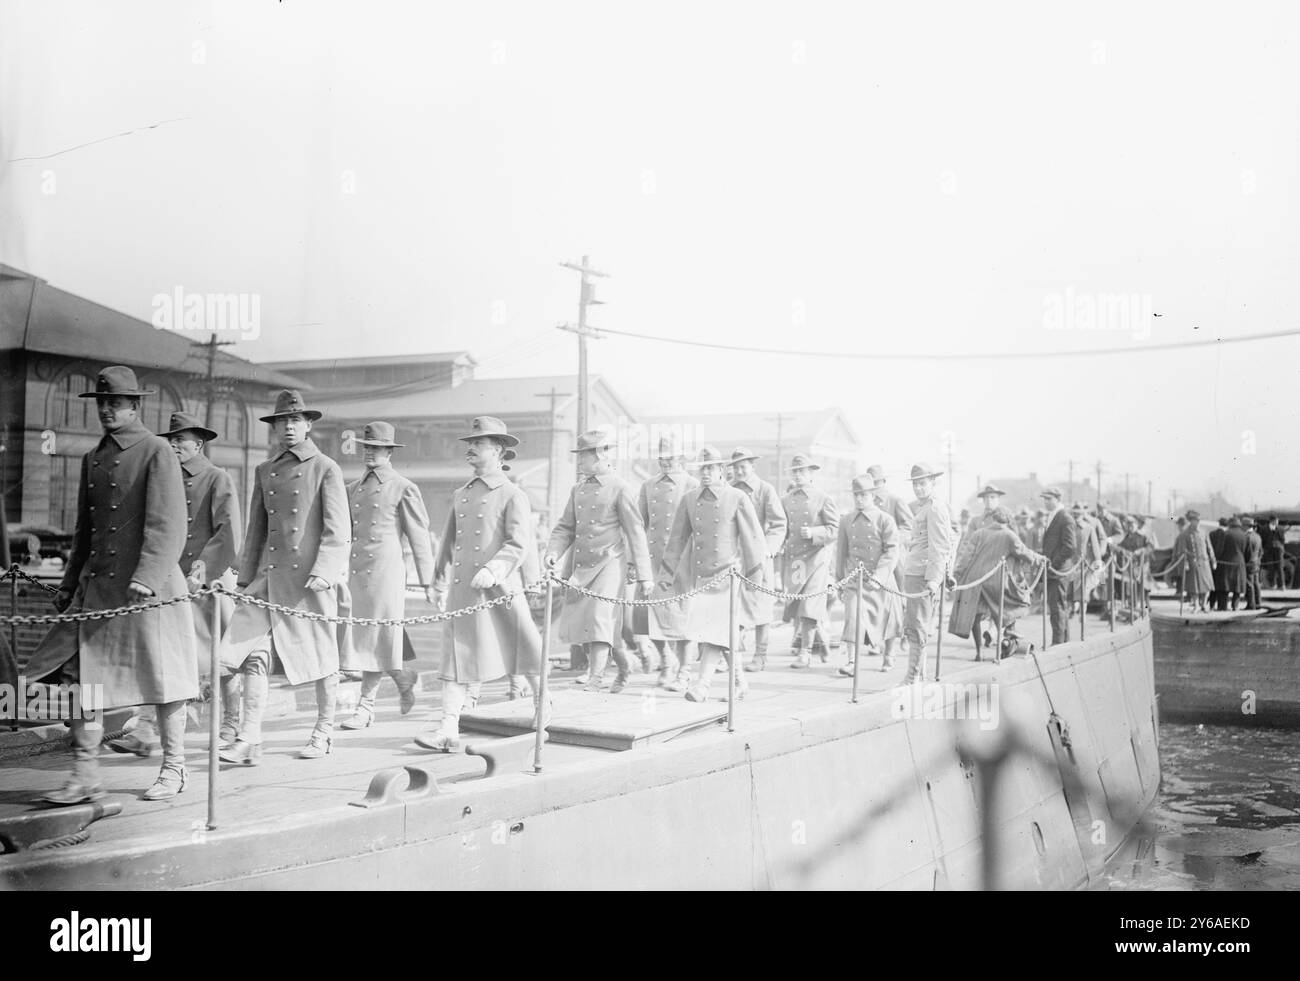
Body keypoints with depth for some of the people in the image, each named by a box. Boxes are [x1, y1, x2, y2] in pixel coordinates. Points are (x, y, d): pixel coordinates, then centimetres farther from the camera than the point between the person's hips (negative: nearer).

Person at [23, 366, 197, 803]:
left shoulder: (157, 451, -6)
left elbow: (168, 526, -13)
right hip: (98, 585, 6)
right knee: (83, 673, 0)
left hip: (150, 586, -6)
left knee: (162, 675, 2)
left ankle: (173, 769, 15)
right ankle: (85, 776, 7)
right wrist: (69, 584, 18)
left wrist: (146, 578, -23)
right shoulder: (92, 459, 15)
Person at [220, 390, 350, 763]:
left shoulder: (326, 469, -1)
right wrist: (245, 578, 15)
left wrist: (323, 573, -16)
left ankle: (324, 734, 20)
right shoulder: (264, 471, 14)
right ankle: (249, 740, -6)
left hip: (312, 577, -4)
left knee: (321, 658, 6)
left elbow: (337, 531, -6)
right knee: (253, 655, -7)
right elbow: (256, 530, 19)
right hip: (270, 575, 4)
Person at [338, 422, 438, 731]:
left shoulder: (404, 489, -2)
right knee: (360, 639, 6)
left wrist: (427, 583, -4)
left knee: (377, 640, -4)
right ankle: (405, 679, 24)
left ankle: (365, 708, 10)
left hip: (385, 572, -6)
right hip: (354, 571, 6)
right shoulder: (353, 488, 16)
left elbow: (419, 538, -2)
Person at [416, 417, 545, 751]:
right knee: (457, 653, -2)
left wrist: (493, 569, -25)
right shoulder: (460, 495, 15)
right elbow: (448, 542, 20)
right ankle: (449, 730, -5)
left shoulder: (513, 494, -3)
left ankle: (544, 703, 31)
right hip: (461, 589, 5)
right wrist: (439, 584, 18)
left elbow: (518, 545, -11)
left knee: (523, 647, 7)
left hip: (500, 587, -5)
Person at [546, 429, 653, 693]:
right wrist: (554, 552, -5)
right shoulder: (578, 489, 14)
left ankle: (595, 680, -12)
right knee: (574, 622, 7)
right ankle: (622, 665, 26)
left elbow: (635, 532, -6)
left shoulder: (620, 488, -5)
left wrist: (644, 576, -7)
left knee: (599, 619, -17)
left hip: (609, 562, -7)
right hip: (580, 565, 7)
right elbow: (565, 527, 16)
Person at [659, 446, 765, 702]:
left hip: (728, 573, -4)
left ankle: (702, 684, -13)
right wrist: (666, 574, 7)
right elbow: (677, 539, 10)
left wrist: (755, 577, -4)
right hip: (700, 576, 4)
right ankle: (740, 681, 25)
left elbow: (753, 539, -2)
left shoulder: (738, 499, -4)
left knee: (715, 628, -13)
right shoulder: (689, 499, 6)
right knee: (725, 632, 10)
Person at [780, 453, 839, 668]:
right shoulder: (786, 501, 12)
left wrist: (813, 533, -17)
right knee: (793, 605, 5)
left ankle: (805, 653, -5)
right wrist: (779, 544, 3)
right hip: (792, 557, 5)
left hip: (816, 556, -4)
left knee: (809, 606, -10)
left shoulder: (823, 499, -1)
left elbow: (835, 528, -3)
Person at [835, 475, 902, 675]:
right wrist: (839, 581, 15)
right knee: (853, 616, -15)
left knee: (887, 619, 12)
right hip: (854, 579, 1)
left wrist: (878, 576, -22)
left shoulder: (885, 520, -5)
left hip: (881, 580, -1)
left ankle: (888, 657, 33)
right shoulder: (846, 522, 6)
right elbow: (841, 553, 14)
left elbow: (892, 552, -11)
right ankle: (852, 662, -15)